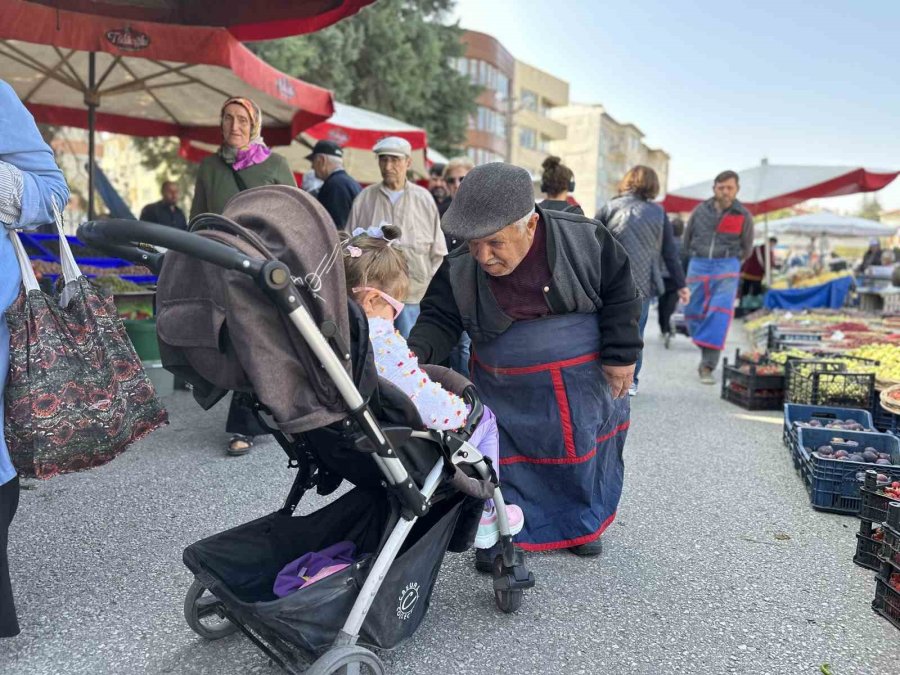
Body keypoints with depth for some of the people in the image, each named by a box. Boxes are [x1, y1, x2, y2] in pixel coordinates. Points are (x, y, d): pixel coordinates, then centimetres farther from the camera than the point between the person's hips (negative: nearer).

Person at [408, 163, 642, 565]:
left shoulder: (583, 238, -19)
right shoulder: (459, 270, -17)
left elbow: (620, 294, -8)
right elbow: (439, 320, -11)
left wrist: (620, 355, -9)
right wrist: (415, 353, -32)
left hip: (586, 381, 1)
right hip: (507, 393, 0)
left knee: (585, 454, 18)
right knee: (506, 460, 8)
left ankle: (582, 523, 45)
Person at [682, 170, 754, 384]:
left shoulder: (743, 215, 1)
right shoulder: (701, 210, 4)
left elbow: (746, 248, 14)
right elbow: (687, 237, 18)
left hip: (727, 267, -2)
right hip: (698, 265, 2)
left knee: (720, 314, -14)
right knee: (693, 313, 3)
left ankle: (708, 366, -14)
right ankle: (707, 355, 25)